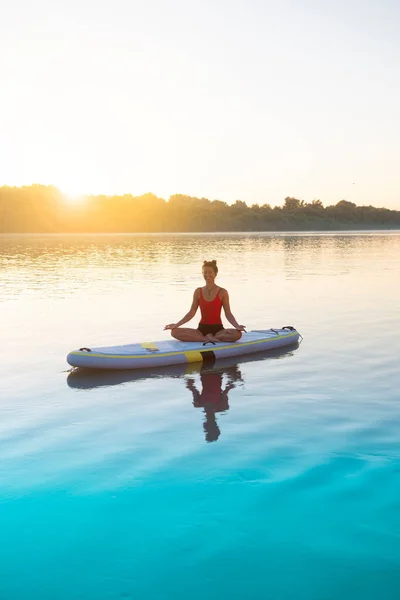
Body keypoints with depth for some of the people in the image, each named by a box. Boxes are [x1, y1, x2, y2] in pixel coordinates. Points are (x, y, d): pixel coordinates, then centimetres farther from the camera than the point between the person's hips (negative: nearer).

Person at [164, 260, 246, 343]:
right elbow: (191, 313, 7)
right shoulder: (198, 292, 5)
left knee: (237, 334, -34)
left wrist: (237, 326, -22)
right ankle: (209, 338, -27)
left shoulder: (222, 292, -2)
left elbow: (228, 314, -4)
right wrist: (177, 324, -3)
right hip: (202, 329, 2)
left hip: (218, 329, -2)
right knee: (174, 332, -23)